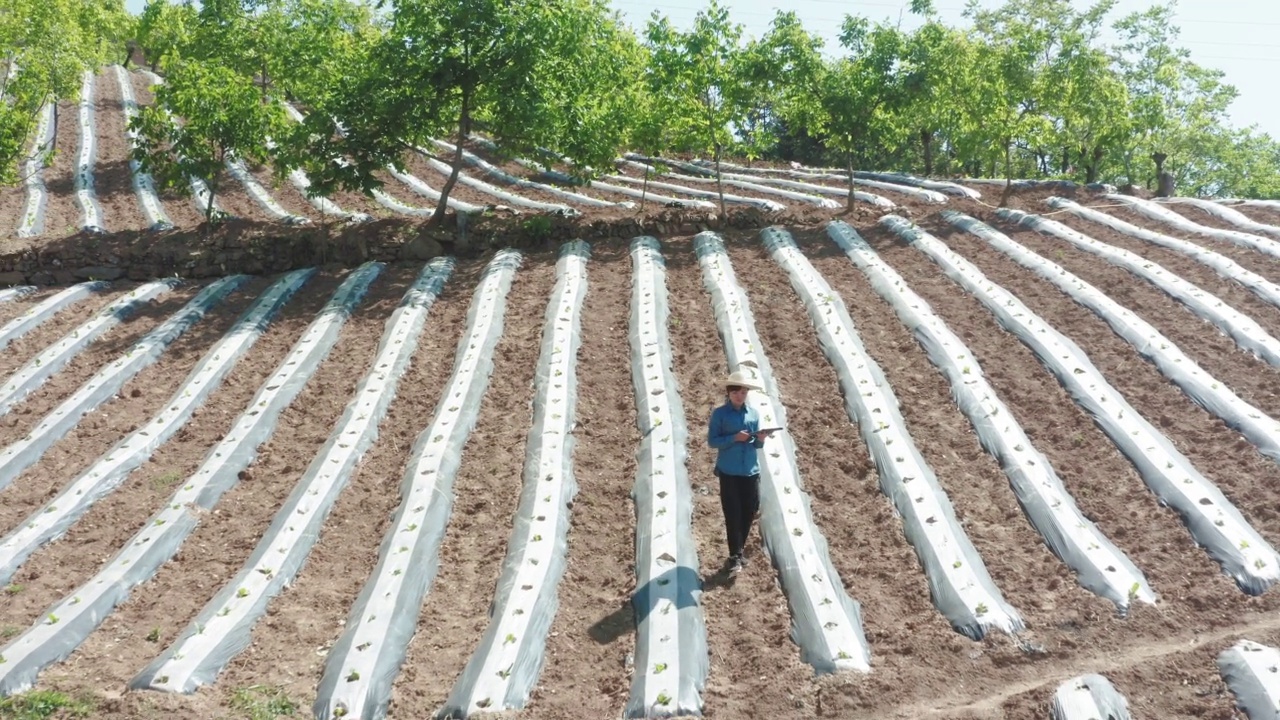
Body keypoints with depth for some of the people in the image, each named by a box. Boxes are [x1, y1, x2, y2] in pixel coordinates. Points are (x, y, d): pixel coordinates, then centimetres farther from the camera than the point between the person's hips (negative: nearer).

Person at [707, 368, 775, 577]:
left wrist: (761, 439, -13)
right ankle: (735, 556, -1)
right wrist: (734, 438, -19)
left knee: (749, 512, 9)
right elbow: (712, 441, -8)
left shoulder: (754, 413, 8)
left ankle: (740, 551, 24)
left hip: (751, 471, 4)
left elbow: (756, 445, 10)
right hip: (729, 472, -4)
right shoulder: (720, 414, -4)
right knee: (733, 514, -5)